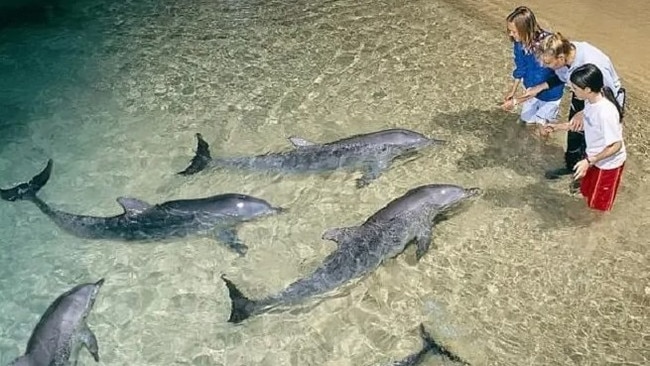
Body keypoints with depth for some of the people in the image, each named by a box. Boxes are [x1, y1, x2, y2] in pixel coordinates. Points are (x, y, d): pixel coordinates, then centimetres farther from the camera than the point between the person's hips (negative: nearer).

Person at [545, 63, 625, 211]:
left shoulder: (606, 113, -38)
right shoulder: (591, 100, -12)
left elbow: (616, 145, -29)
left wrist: (589, 161, -29)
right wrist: (567, 125, 3)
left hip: (608, 163, -8)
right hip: (594, 155, 8)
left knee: (598, 202, 16)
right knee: (588, 192, 28)